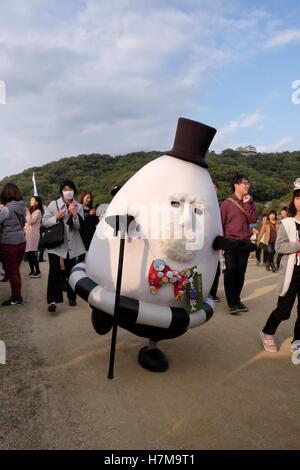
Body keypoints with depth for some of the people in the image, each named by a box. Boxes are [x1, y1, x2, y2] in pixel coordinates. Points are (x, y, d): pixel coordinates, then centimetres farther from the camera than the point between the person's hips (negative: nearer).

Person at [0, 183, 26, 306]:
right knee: (16, 271, 17)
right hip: (21, 242, 7)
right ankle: (17, 296, 25)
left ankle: (16, 298, 14)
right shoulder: (22, 207, 2)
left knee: (11, 272, 6)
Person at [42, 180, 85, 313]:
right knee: (54, 271, -12)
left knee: (70, 271, 12)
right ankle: (52, 300, -8)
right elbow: (45, 221, -2)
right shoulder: (54, 204, -1)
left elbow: (80, 226, -6)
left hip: (72, 244, 2)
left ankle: (71, 297, 27)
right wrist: (57, 218, -18)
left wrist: (74, 215, -22)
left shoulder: (78, 207, 2)